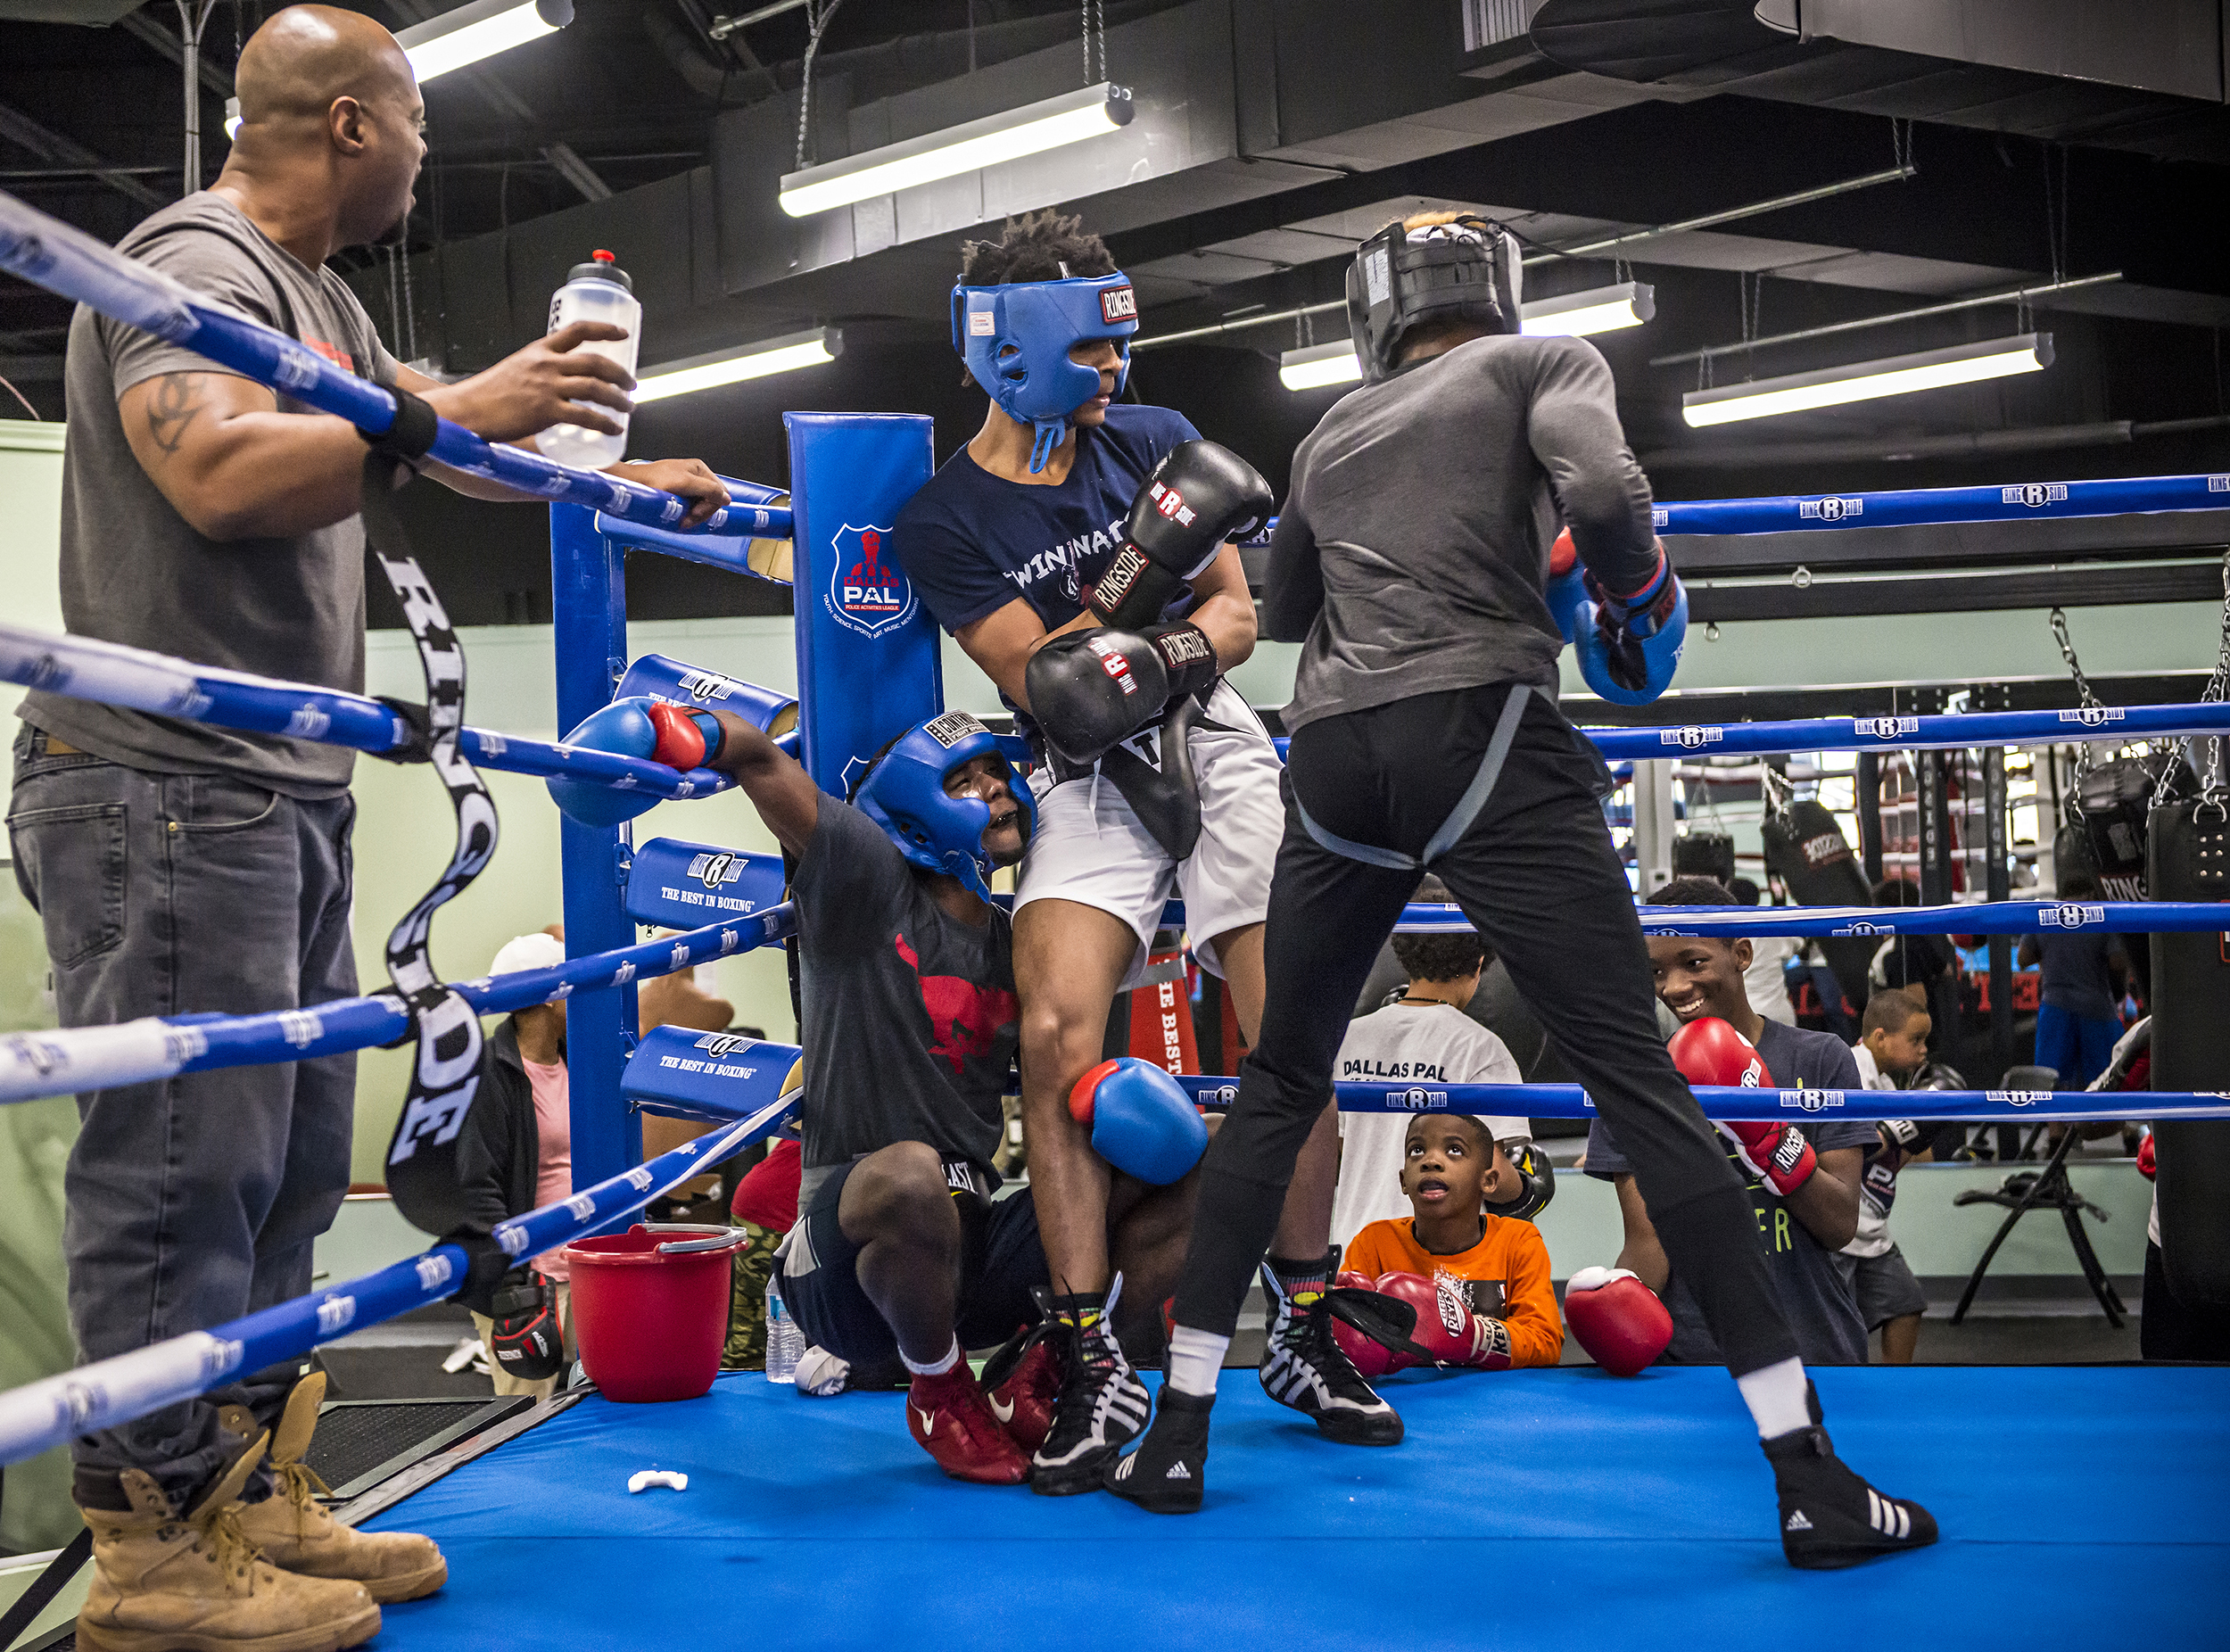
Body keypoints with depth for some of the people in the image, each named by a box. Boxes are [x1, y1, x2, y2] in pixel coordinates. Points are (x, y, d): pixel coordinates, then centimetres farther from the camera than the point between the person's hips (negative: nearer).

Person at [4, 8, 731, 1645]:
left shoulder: (323, 302, 22)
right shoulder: (195, 262, -9)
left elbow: (444, 447, 35)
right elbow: (220, 470, -25)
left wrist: (627, 482, 37)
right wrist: (458, 412, -22)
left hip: (285, 794, 10)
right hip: (171, 790, -10)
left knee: (288, 1173, 11)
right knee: (183, 1173, -7)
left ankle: (239, 1503, 21)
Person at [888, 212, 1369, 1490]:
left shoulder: (1154, 440, 6)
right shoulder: (945, 522, -4)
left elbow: (1237, 621, 5)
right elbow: (1045, 681, -13)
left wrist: (1156, 655, -17)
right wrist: (1152, 555, -21)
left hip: (1217, 749, 3)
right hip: (1093, 788, -2)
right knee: (1057, 1032, -23)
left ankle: (1306, 1336, 12)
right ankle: (1097, 1368, -13)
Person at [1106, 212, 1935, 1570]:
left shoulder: (1331, 437, 23)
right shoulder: (1546, 364, 10)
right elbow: (1602, 490, -12)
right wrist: (1638, 594, 7)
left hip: (1334, 758, 4)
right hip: (1484, 736, -4)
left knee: (1278, 1086, 17)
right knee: (1641, 1082, -5)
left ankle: (1176, 1438, 16)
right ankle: (1812, 1481, -6)